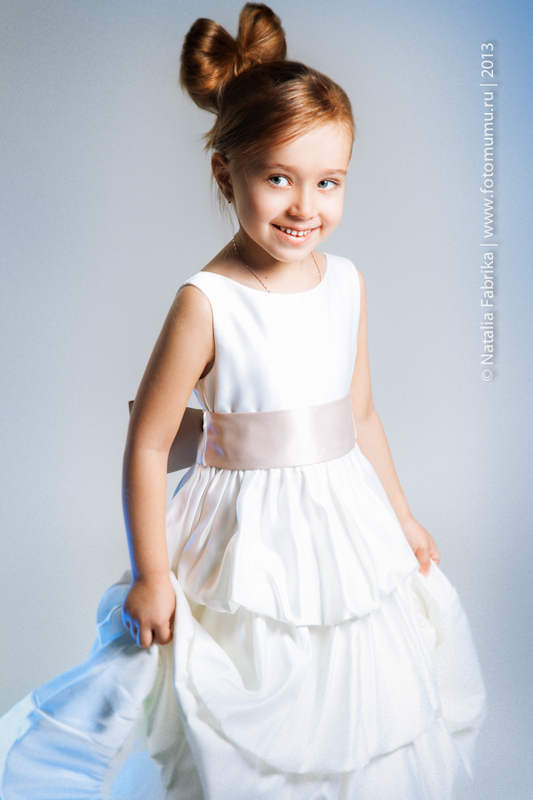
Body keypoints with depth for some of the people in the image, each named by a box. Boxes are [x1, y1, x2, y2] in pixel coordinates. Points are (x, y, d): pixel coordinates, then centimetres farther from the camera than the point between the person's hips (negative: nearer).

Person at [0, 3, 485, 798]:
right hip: (251, 542, -5)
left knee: (347, 718, 22)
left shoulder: (347, 284, -2)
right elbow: (148, 443, -15)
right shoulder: (207, 303, -20)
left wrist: (401, 518, 16)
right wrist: (151, 574, -11)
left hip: (347, 526, 5)